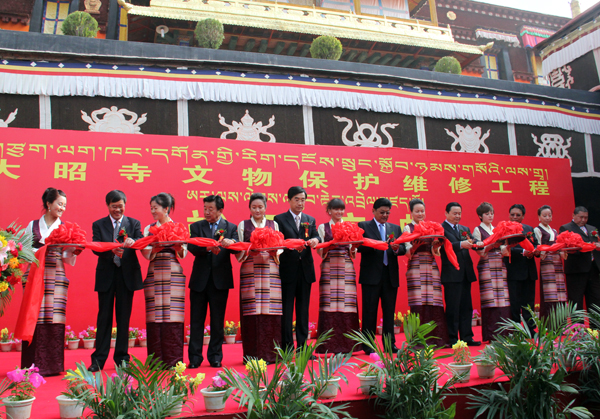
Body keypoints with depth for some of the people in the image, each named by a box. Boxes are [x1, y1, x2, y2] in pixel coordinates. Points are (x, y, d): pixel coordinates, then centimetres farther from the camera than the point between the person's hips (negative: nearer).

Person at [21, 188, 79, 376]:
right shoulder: (33, 226, 11)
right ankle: (33, 366, 5)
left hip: (56, 278, 0)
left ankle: (52, 365, 4)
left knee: (54, 321, -3)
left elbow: (69, 260, 7)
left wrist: (74, 250, -12)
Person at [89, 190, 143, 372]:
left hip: (127, 275, 0)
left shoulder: (134, 223, 8)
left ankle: (122, 357, 16)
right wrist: (111, 251, -27)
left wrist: (133, 241, -32)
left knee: (124, 317, 6)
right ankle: (98, 359, 11)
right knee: (104, 317, 3)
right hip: (106, 275, 0)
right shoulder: (98, 225, 7)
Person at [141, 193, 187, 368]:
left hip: (173, 275, -2)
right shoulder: (149, 229, 12)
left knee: (173, 317, -4)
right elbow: (147, 254, 3)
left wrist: (177, 243, -15)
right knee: (155, 317, 0)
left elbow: (183, 254, 4)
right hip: (155, 274, 2)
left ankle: (173, 360, 3)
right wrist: (158, 244, -15)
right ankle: (156, 360, 7)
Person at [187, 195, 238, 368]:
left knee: (218, 321, 6)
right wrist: (208, 247, -27)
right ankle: (194, 357, 10)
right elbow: (192, 247, -8)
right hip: (199, 279, 1)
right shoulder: (196, 226, 9)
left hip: (220, 280, 0)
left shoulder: (231, 227, 7)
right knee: (196, 320, 3)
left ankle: (215, 357, 15)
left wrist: (231, 243, -30)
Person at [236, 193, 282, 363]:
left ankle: (270, 354, 3)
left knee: (271, 311, -5)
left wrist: (274, 251, -9)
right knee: (252, 312, -6)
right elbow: (239, 253, 8)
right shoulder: (243, 225, 12)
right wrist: (250, 251, -11)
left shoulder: (274, 225, 15)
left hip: (270, 271, 1)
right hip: (250, 271, -1)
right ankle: (253, 355, 1)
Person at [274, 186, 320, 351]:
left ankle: (302, 345, 17)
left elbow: (315, 236, 2)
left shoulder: (310, 220, 15)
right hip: (287, 270, -4)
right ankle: (286, 347, 7)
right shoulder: (279, 219, 2)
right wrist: (291, 246, -27)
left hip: (305, 269, 4)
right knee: (286, 308, 0)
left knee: (303, 308, 10)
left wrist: (315, 240, -21)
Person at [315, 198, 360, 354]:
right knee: (329, 304, -7)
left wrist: (354, 247, -8)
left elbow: (353, 253, 13)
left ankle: (346, 344, 3)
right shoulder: (323, 227, 8)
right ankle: (330, 345, -1)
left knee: (347, 304, -3)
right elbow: (320, 250, 2)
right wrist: (332, 244, -15)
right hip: (329, 269, -2)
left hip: (347, 269, 2)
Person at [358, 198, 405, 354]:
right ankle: (368, 345, 7)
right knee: (369, 310, 0)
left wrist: (397, 248, -12)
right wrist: (375, 245, -21)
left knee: (389, 310, 7)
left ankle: (390, 343, 16)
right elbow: (359, 246, -7)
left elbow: (403, 249, 10)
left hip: (391, 275, 4)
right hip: (371, 275, -4)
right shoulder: (363, 226, 5)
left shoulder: (395, 228, 17)